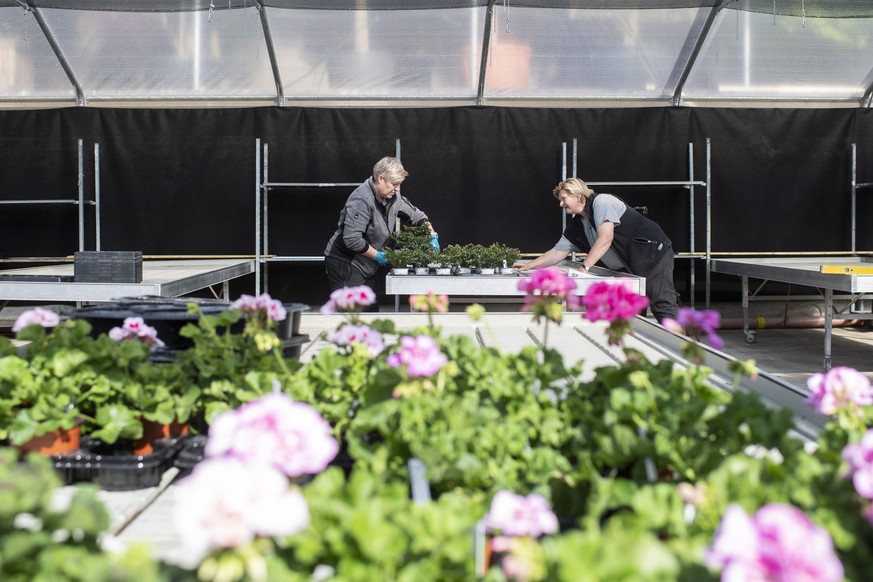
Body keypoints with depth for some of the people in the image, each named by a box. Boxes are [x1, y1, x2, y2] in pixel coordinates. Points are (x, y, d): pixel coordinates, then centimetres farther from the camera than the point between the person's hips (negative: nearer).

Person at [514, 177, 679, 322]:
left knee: (663, 307, -15)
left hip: (653, 253, -9)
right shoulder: (575, 226, 11)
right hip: (628, 269, 9)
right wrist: (528, 266, 7)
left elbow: (606, 237, -25)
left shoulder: (602, 201, -13)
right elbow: (557, 252, 15)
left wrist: (584, 267, -29)